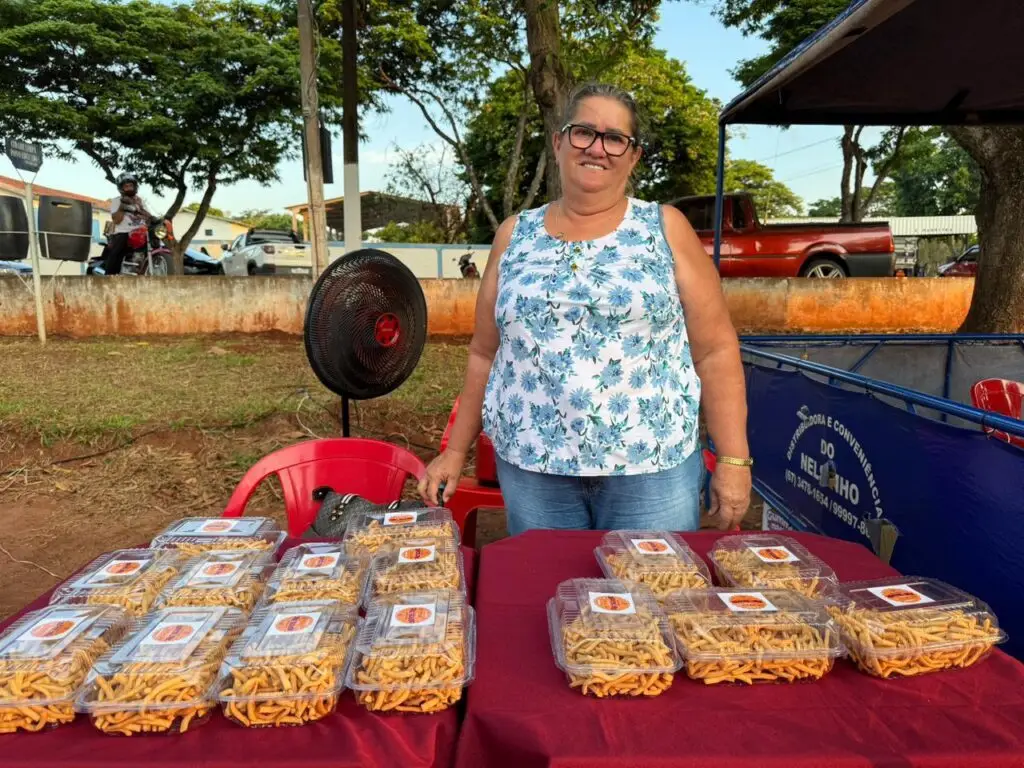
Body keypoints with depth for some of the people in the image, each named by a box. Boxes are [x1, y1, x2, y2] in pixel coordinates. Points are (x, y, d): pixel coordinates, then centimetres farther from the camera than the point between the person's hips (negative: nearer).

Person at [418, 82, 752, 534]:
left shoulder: (667, 228, 1)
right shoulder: (515, 236, 7)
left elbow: (715, 350, -1)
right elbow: (485, 354, 11)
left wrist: (733, 459, -6)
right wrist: (456, 450, 10)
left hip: (651, 470, -1)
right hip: (531, 469, 2)